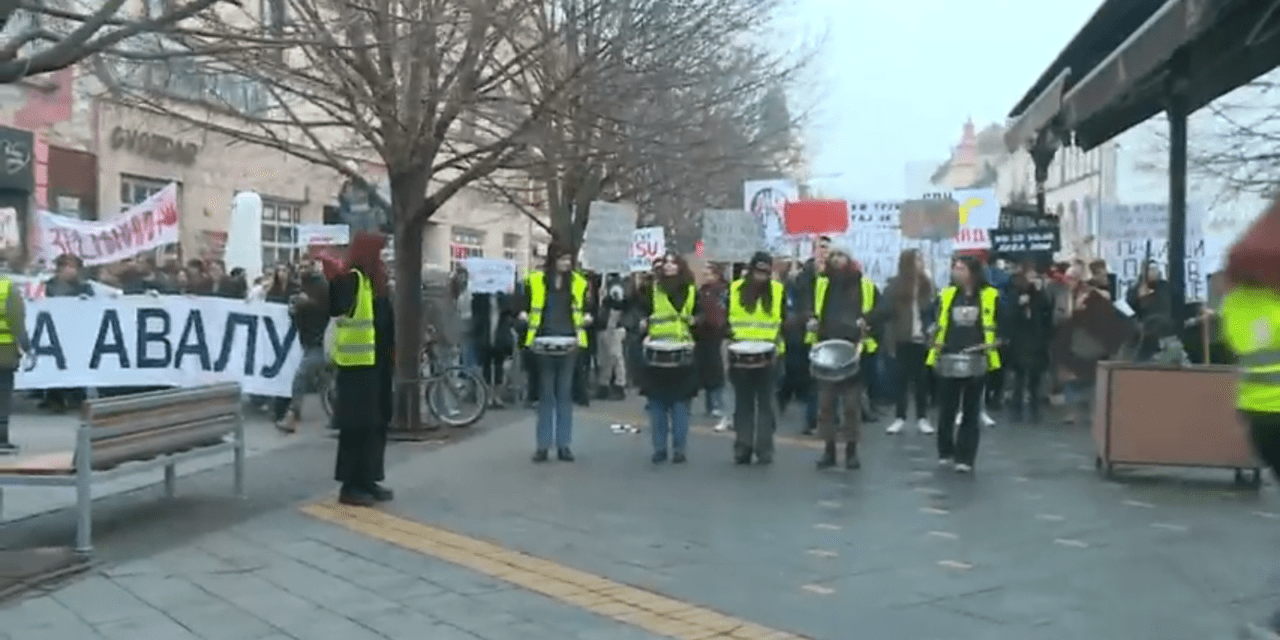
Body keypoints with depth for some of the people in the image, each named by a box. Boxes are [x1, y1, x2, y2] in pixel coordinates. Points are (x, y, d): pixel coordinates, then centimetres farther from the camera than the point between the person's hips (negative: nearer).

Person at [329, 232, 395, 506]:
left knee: (376, 424, 13)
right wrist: (334, 279, -46)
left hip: (377, 363, 10)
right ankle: (350, 485, 2)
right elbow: (335, 309, -33)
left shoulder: (374, 280, 16)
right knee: (357, 425, -5)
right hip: (357, 364, -9)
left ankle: (368, 480, 22)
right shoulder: (352, 279, -13)